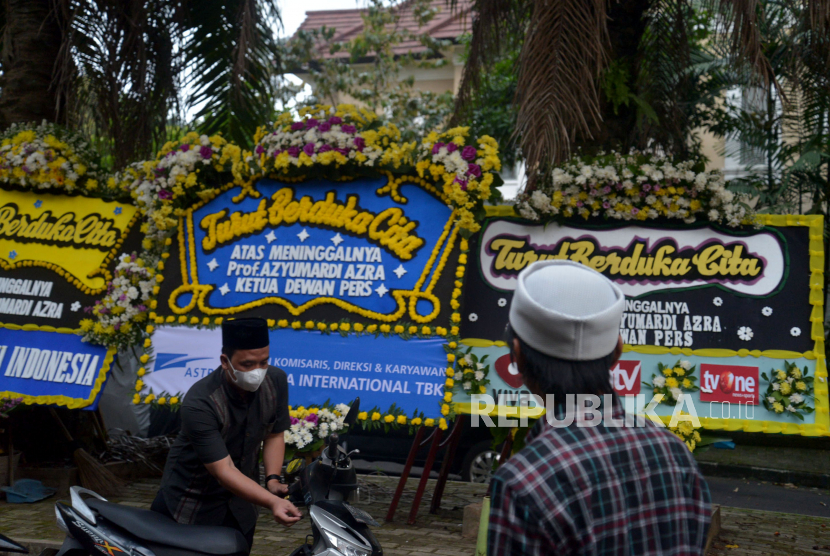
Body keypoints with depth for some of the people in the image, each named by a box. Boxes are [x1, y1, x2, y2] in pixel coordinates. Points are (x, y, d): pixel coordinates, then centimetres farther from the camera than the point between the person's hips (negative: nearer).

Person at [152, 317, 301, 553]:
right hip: (190, 503, -4)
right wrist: (272, 503, -42)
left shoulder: (276, 381, -14)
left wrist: (272, 479, -14)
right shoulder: (199, 404, -29)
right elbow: (223, 470, -31)